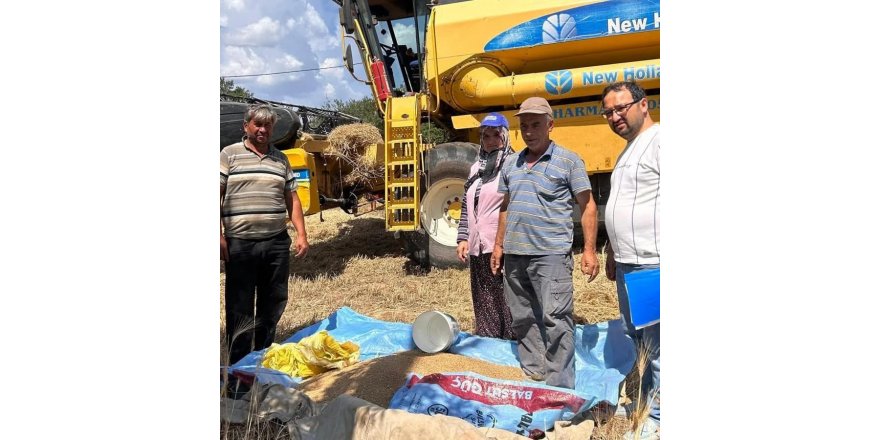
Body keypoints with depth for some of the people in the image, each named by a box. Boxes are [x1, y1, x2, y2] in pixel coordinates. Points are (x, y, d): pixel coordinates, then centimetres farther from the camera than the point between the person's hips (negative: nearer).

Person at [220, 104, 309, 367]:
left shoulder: (281, 159, 13)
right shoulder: (230, 155, 2)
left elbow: (291, 199, 14)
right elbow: (218, 197, -1)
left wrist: (301, 234, 5)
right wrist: (219, 236, -9)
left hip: (277, 242, 4)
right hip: (240, 243, -4)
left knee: (273, 303, 11)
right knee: (239, 306, 3)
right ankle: (239, 363, 14)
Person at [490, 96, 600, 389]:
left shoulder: (568, 161, 0)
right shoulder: (511, 164, 15)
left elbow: (587, 206, -1)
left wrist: (589, 250, -7)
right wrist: (498, 245, 18)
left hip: (551, 254, -6)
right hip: (514, 255, 6)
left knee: (555, 318, -8)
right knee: (523, 319, 12)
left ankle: (559, 385, 1)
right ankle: (532, 373, 25)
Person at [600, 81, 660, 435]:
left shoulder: (658, 140, -10)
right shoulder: (627, 150, 19)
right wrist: (612, 254, 25)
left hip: (652, 265, -10)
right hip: (627, 264, 10)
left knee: (656, 345, -1)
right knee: (635, 337, 19)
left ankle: (657, 417, 13)